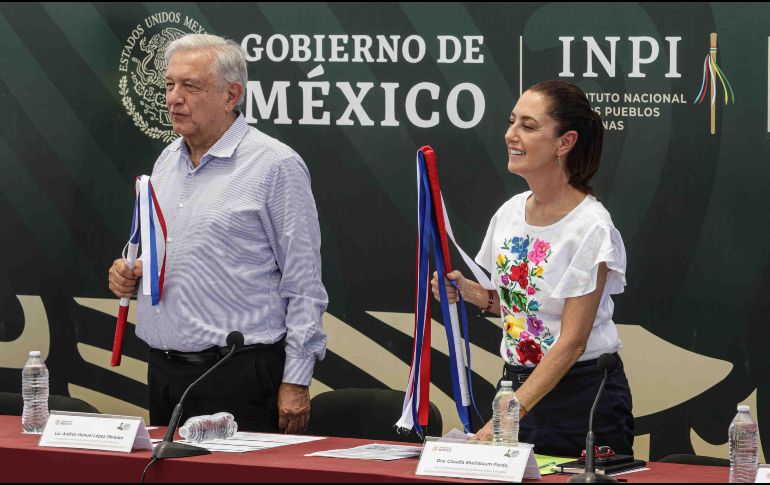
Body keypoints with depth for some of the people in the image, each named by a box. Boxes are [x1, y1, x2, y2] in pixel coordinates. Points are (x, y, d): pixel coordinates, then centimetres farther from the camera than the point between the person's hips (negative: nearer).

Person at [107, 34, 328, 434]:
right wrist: (129, 273, 5)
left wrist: (295, 382, -14)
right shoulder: (167, 161, 15)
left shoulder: (275, 166, -8)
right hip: (164, 372, 7)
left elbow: (303, 285, -10)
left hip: (237, 377, -7)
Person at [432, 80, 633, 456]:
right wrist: (467, 291, -2)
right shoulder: (509, 213, 4)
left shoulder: (590, 227, -16)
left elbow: (572, 342, -18)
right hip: (518, 382, 6)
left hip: (583, 395, -6)